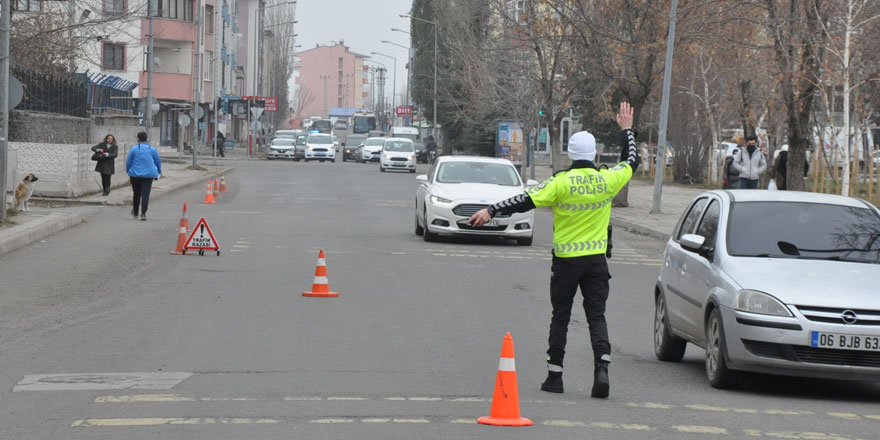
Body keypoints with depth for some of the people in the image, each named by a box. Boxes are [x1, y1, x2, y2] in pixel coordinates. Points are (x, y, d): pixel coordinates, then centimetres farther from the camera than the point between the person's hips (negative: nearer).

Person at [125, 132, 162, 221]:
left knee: (136, 194, 14)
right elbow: (158, 162, 9)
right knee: (145, 194, -3)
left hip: (135, 174, 0)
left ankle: (135, 213, 30)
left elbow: (128, 162, -1)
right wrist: (158, 173, 24)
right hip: (148, 175, 0)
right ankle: (143, 214, -17)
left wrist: (128, 171, 16)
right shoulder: (152, 149, 2)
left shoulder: (134, 149, -5)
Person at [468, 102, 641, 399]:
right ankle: (602, 369, -14)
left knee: (560, 318, 10)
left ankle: (554, 376, 13)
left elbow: (526, 201, -15)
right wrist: (627, 130, 30)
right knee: (597, 316, 4)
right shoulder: (607, 180, -2)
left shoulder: (562, 182, -13)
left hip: (566, 260, -2)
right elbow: (631, 162, 17)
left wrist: (492, 211, -10)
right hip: (597, 258, 2)